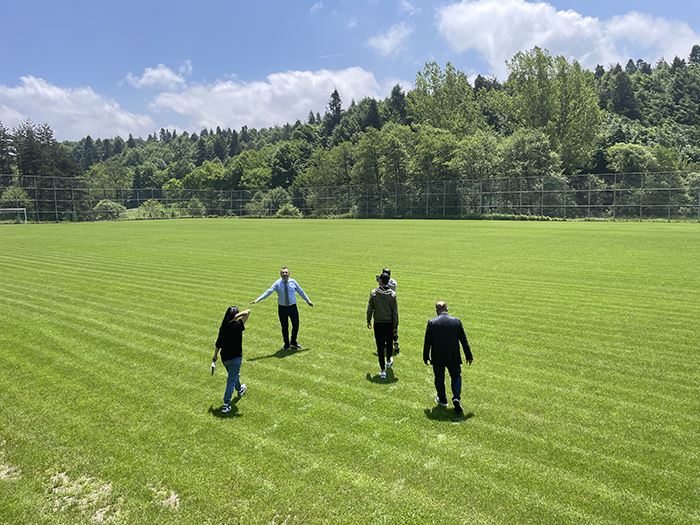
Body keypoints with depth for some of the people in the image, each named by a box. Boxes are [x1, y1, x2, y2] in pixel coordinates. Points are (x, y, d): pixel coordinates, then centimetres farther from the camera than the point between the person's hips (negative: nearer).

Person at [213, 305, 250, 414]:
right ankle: (226, 404, 2)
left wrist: (215, 356, 14)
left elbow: (217, 344, 1)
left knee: (234, 375, 29)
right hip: (235, 357, -5)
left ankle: (239, 389, 54)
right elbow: (247, 312, -22)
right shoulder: (237, 326, -19)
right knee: (232, 379, 4)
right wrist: (236, 317, -28)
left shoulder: (222, 328, -6)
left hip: (224, 357, 5)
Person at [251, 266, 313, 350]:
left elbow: (300, 292, 8)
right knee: (284, 327, 8)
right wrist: (258, 299, -26)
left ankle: (293, 342, 31)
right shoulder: (277, 283, -8)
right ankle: (286, 344, 27)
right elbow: (268, 292, -16)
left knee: (296, 325, 6)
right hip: (282, 308, -1)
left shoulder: (293, 282, -2)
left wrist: (308, 301, 16)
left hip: (293, 307, 2)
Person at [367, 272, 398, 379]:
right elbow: (395, 311, -6)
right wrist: (395, 326, 1)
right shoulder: (392, 294, -8)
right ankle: (388, 360, 46)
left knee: (380, 346, 3)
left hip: (378, 323, -1)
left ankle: (383, 370, 4)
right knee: (389, 342, 24)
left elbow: (370, 308, -3)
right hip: (389, 323, 1)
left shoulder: (374, 293, -9)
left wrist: (368, 321, 10)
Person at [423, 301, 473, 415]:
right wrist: (469, 355, 8)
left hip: (437, 358, -1)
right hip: (453, 357, 1)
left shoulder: (431, 322, -9)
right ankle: (456, 398, -3)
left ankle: (442, 399, 29)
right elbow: (464, 340, 0)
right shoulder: (456, 321, -5)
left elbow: (427, 342, -5)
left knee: (439, 378, 17)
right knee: (456, 376, 16)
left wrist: (426, 356, 7)